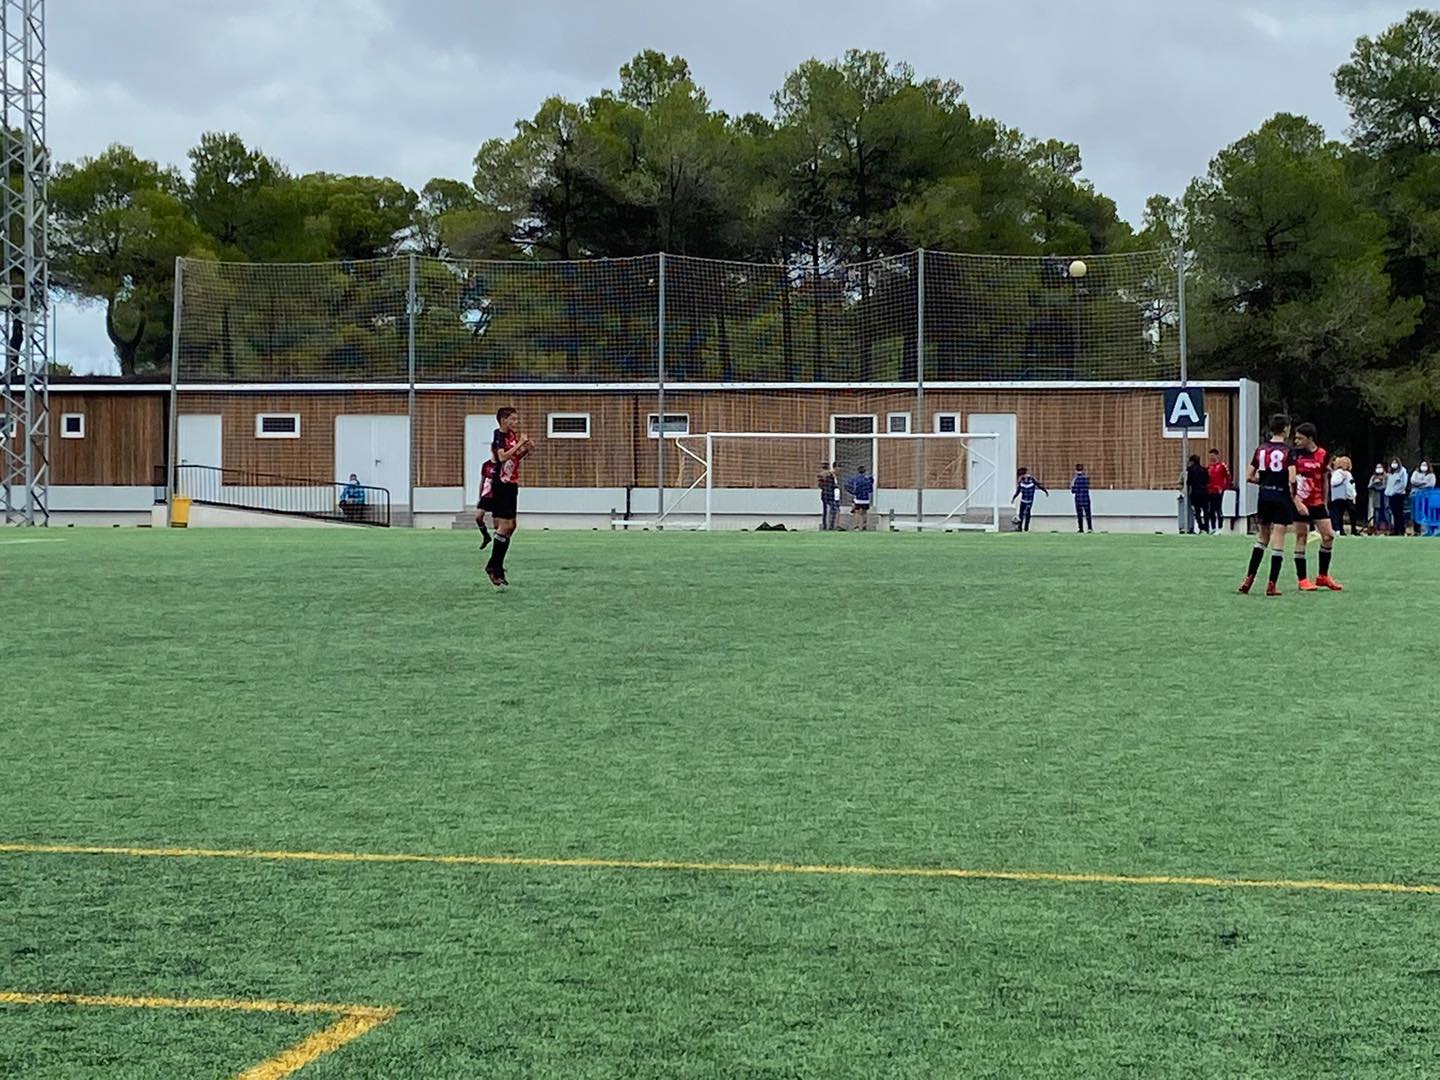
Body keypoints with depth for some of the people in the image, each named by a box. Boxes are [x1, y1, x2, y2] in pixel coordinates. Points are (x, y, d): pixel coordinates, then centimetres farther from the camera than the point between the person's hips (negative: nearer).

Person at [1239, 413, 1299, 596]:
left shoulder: (1261, 449, 5)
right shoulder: (1288, 450, -10)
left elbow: (1249, 477, 5)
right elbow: (1292, 479, -17)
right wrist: (1294, 498, 0)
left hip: (1264, 497, 5)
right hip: (1282, 497, -5)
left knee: (1262, 538, 19)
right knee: (1278, 542, 0)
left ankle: (1249, 578, 14)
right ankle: (1272, 584, -1)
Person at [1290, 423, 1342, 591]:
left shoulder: (1323, 454, 3)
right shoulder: (1295, 454, -7)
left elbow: (1325, 480, 14)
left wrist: (1325, 502, 15)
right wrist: (1297, 502, -18)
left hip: (1317, 503, 4)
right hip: (1300, 504, -4)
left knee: (1329, 536, 0)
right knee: (1301, 539, -1)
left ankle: (1323, 577, 13)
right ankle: (1302, 579, 6)